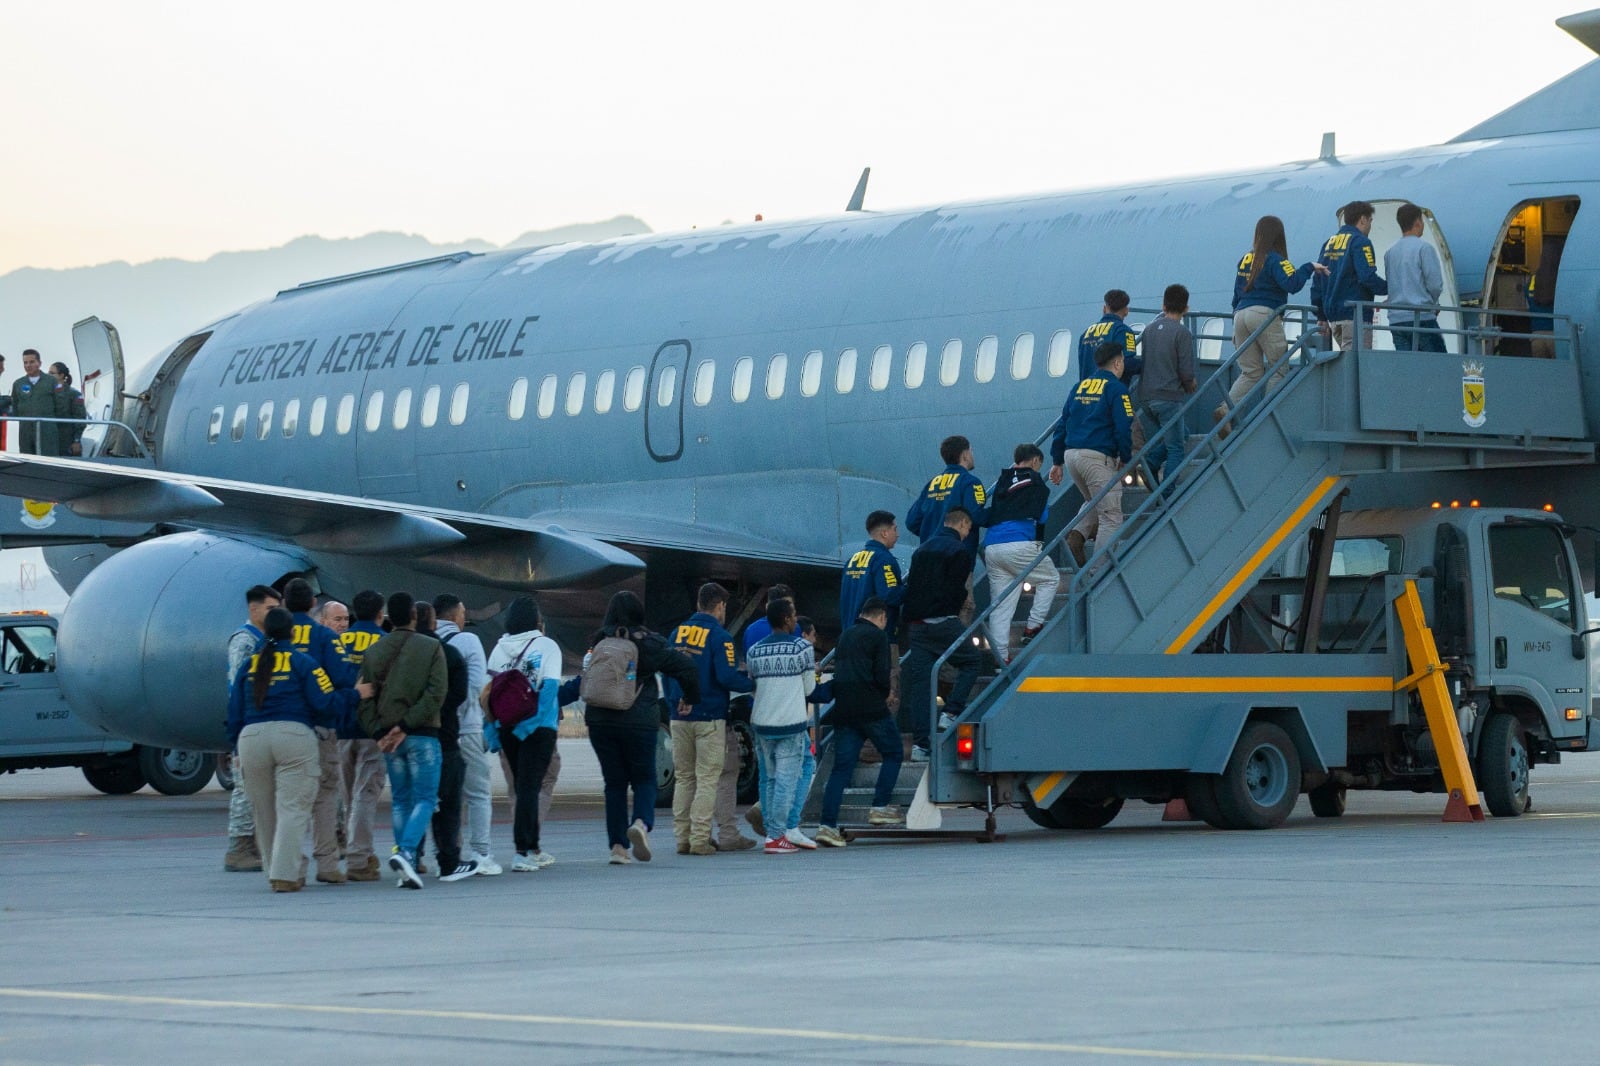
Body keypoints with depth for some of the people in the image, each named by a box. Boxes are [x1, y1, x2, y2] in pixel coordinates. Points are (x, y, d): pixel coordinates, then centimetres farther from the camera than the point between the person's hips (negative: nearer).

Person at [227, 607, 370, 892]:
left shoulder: (249, 665, 13)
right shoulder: (302, 662, 1)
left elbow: (234, 711, 14)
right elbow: (326, 703, -4)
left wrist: (236, 746, 22)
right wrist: (355, 694, 11)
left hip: (251, 739, 4)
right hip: (294, 734, -4)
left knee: (264, 813, 14)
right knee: (292, 809, -5)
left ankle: (277, 871, 23)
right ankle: (285, 874, -15)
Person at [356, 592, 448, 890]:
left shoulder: (374, 652, 8)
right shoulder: (431, 647, -3)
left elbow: (364, 697, 1)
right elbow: (436, 692, -13)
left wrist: (378, 733, -3)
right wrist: (406, 725, -13)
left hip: (387, 735, 4)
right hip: (423, 735, -4)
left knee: (401, 801, 12)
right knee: (425, 799, -1)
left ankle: (407, 866, 7)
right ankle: (406, 852, -23)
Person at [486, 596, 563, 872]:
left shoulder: (500, 648, 6)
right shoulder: (546, 647, -5)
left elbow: (490, 688, 3)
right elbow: (550, 687, -14)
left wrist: (489, 726, 4)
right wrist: (534, 722, -16)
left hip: (506, 726, 4)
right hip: (537, 728, -4)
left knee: (522, 786, 16)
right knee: (528, 787, -5)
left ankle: (533, 848, 24)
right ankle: (523, 852, -13)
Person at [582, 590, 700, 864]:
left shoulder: (599, 644, 3)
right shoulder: (648, 644, -5)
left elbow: (586, 681, 6)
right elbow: (686, 668, -6)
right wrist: (691, 698, 9)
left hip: (600, 721, 2)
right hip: (638, 721, -2)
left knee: (614, 782, 10)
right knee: (644, 779, 9)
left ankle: (618, 846, 5)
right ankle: (641, 823, -19)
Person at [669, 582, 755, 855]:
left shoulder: (678, 633, 8)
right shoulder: (720, 637, -10)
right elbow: (727, 677, -19)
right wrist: (752, 684, -3)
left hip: (679, 717, 5)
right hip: (709, 718, -5)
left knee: (683, 778, 12)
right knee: (707, 780, -1)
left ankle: (682, 838, 11)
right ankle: (699, 840, -4)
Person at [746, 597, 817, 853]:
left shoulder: (754, 651, 5)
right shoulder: (802, 648, -6)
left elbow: (752, 684, 13)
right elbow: (809, 688, 1)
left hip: (762, 723, 4)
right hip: (792, 722, -4)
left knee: (769, 778, 13)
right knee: (786, 779, -3)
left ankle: (772, 830, 15)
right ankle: (777, 835, -7)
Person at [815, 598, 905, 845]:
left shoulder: (844, 636, 20)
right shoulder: (878, 636, -2)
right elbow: (881, 675, -10)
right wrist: (886, 695, 9)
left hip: (843, 711, 6)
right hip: (871, 709, -6)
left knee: (841, 767, 3)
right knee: (892, 754, 12)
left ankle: (828, 825, -6)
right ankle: (880, 807, 4)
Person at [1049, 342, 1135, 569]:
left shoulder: (1080, 387, 15)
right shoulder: (1115, 389, -5)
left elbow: (1062, 425, 16)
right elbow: (1123, 428, -12)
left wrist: (1057, 462, 19)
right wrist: (1125, 460, 0)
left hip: (1071, 455, 7)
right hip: (1098, 457, -7)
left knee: (1093, 503, 28)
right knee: (1110, 515, -1)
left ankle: (1076, 535, 4)